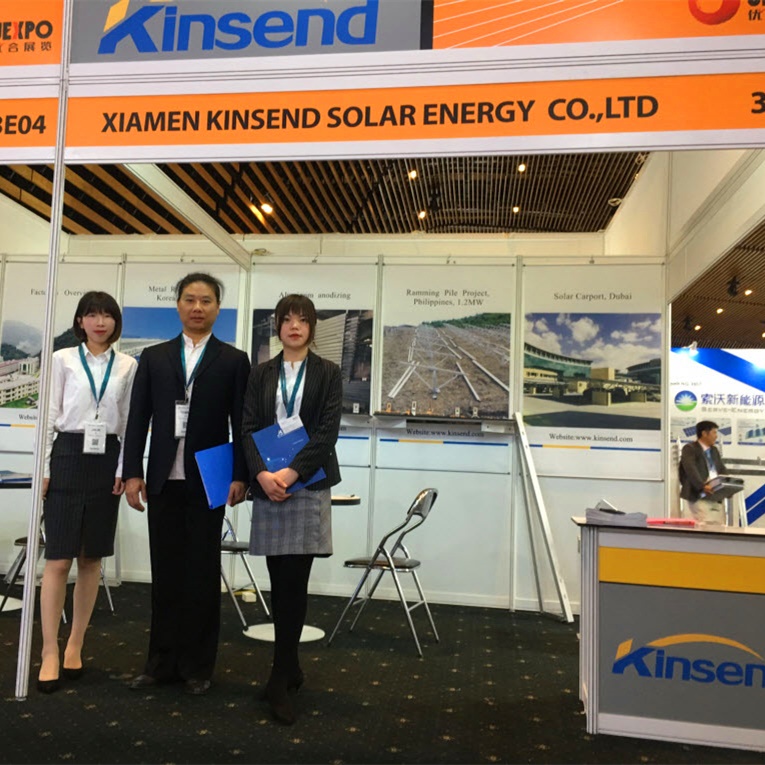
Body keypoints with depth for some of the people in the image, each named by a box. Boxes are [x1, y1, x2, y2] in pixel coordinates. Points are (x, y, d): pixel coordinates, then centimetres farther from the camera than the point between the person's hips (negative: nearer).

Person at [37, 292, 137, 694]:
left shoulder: (127, 366, 6)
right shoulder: (63, 359, 2)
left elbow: (130, 422, 6)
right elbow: (50, 415, 1)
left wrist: (124, 469, -1)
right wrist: (44, 468, -4)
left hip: (106, 462, 2)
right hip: (68, 457, -2)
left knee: (91, 559, 8)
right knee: (58, 559, -3)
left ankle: (75, 646, 19)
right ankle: (50, 652, 6)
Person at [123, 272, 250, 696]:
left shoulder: (234, 360, 3)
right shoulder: (153, 357, 9)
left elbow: (241, 424, -1)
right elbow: (137, 419, 5)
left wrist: (240, 476, -8)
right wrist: (132, 473, -2)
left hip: (208, 482, -2)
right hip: (163, 481, 2)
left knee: (202, 574, 6)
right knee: (165, 573, 10)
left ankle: (197, 665, 18)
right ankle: (162, 662, 22)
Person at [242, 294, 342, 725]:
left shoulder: (328, 373, 3)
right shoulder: (262, 374, 11)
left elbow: (327, 431, -6)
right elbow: (249, 427, 4)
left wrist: (292, 472, -16)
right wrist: (261, 473, -12)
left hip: (308, 484, -3)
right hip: (268, 484, 3)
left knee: (294, 583, -6)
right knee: (280, 582, 8)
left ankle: (280, 681, 3)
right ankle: (291, 668, 23)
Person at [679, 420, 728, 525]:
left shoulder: (714, 450, 23)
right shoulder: (689, 449, -3)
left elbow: (722, 470, 19)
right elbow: (691, 470, -17)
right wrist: (702, 486, -31)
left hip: (716, 497, 8)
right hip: (699, 498, -7)